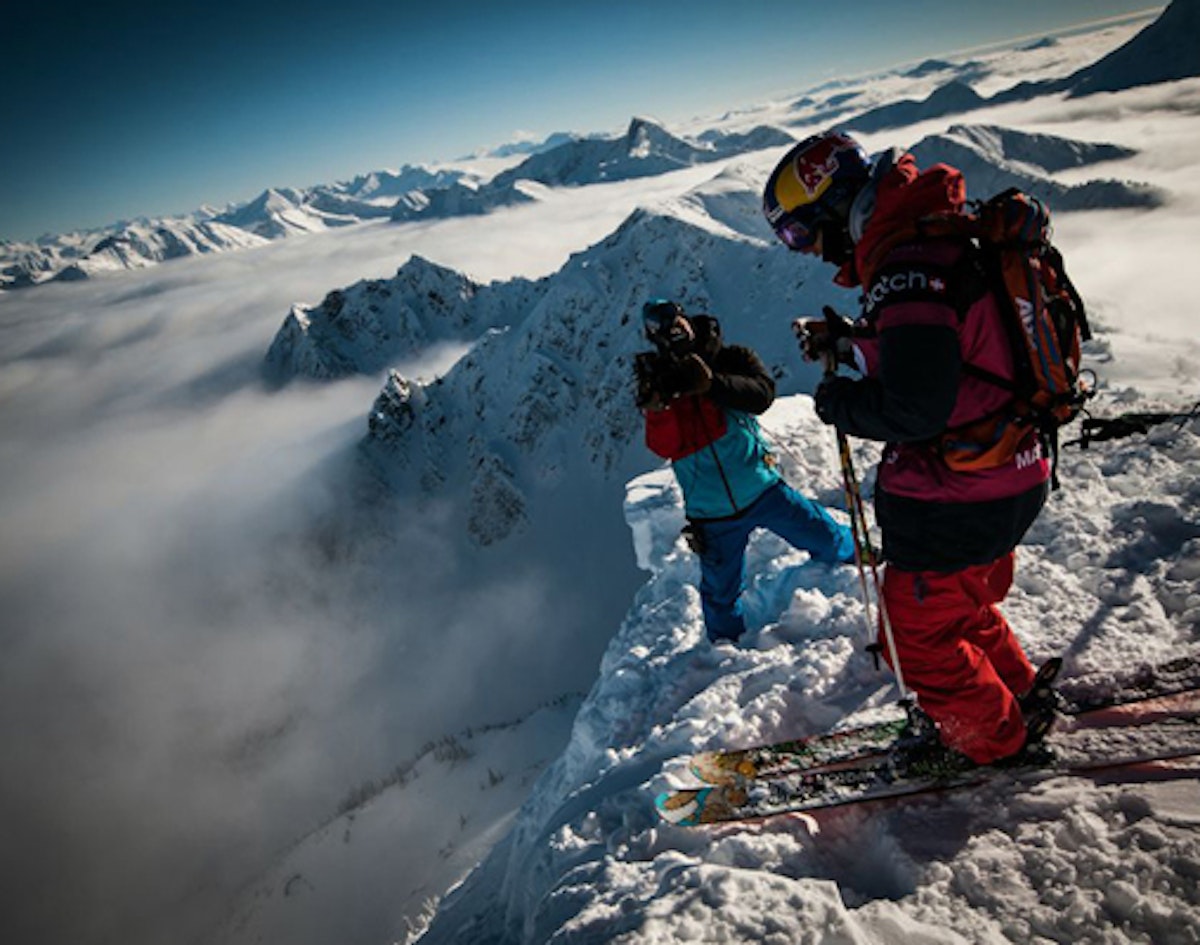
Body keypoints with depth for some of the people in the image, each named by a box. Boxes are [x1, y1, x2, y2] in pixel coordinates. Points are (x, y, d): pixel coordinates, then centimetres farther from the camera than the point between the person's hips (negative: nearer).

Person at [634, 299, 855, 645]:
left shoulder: (731, 359, -5)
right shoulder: (658, 383, -4)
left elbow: (762, 394, -24)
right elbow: (665, 448, -16)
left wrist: (713, 384, -37)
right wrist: (656, 406, -33)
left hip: (762, 488, 0)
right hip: (712, 513, 0)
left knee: (829, 540, 12)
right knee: (720, 593, 13)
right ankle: (725, 645, 40)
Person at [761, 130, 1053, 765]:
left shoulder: (906, 267, -27)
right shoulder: (931, 234, 6)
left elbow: (916, 406, -31)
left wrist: (842, 404, -13)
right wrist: (849, 341, 6)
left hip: (957, 498, -10)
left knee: (917, 631, 12)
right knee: (961, 601, 30)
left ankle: (998, 739, 33)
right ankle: (1019, 697, 49)